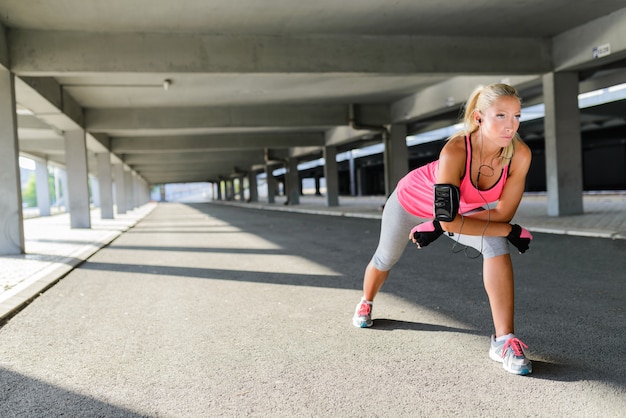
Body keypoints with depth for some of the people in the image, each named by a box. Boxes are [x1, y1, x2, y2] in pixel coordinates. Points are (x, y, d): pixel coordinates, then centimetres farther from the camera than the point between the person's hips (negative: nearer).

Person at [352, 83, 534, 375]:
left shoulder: (519, 154, -30)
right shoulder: (455, 151, -41)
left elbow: (502, 213, -23)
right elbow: (449, 220, -40)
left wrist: (440, 226, -26)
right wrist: (511, 231, -36)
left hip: (464, 208, 3)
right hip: (411, 201, -2)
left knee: (497, 246, -27)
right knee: (385, 260, 19)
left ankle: (504, 340, -20)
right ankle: (365, 304, 54)